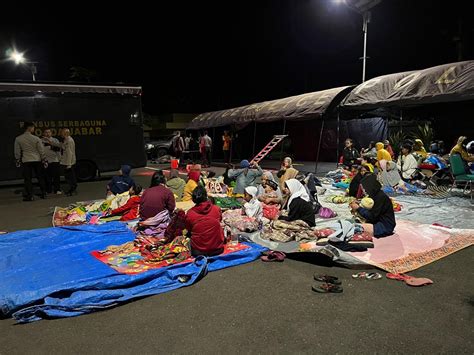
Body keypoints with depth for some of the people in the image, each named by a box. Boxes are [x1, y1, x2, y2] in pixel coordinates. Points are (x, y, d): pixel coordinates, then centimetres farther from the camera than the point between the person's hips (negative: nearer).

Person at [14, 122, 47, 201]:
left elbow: (17, 152, 5)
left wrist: (18, 160, 15)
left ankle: (29, 196, 3)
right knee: (40, 177, 9)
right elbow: (41, 151, -2)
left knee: (27, 179, 3)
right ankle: (43, 194, 14)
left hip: (26, 161, 0)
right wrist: (44, 160, 6)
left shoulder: (18, 139, 0)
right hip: (37, 160, 0)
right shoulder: (36, 139, -5)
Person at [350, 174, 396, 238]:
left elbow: (372, 216, -21)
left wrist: (358, 208, -15)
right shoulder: (375, 195, 8)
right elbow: (369, 212, 10)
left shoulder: (381, 197, -20)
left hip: (385, 227, -9)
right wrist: (358, 206, -4)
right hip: (377, 222, 9)